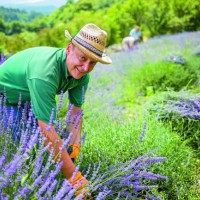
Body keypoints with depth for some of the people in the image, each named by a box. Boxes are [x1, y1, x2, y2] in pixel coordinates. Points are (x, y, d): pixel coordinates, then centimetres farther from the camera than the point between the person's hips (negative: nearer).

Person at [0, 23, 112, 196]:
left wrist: (74, 148, -25)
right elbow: (47, 131, -45)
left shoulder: (81, 73, -19)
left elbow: (76, 111, -10)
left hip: (25, 101, 6)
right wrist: (75, 178, -42)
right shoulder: (44, 73, -44)